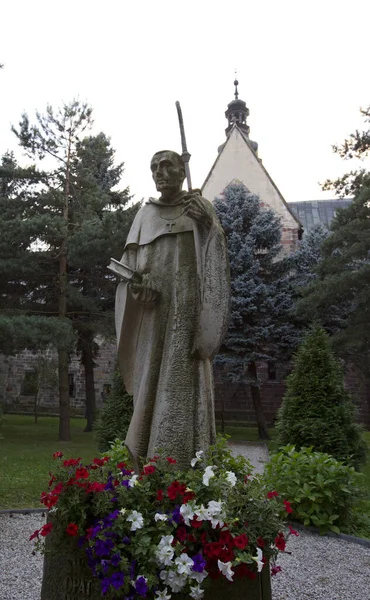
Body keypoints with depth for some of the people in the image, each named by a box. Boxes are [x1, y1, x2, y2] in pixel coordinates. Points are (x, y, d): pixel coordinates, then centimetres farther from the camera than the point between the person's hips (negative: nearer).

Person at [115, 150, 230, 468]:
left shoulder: (199, 206, 8)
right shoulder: (145, 214, 18)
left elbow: (215, 254, -1)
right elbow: (129, 261, 14)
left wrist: (208, 225, -19)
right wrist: (137, 281, -7)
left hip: (186, 305, -4)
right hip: (152, 309, 4)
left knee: (182, 381, -11)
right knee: (150, 382, 1)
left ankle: (180, 466, -10)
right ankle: (148, 466, 8)